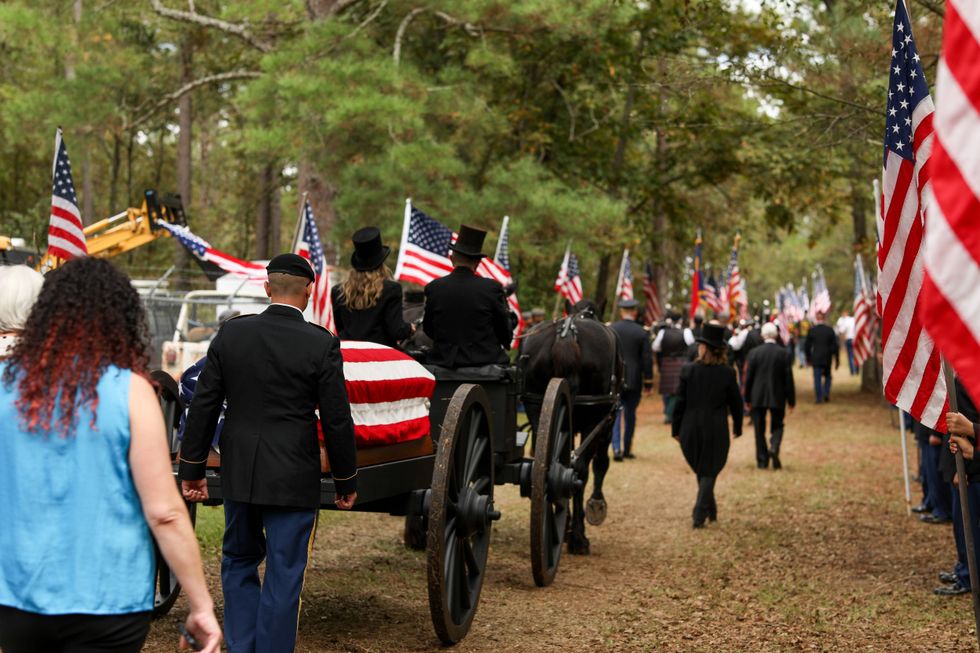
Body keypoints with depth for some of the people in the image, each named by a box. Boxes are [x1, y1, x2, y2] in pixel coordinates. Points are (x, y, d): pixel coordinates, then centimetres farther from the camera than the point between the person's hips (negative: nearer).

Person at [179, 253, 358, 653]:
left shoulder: (231, 333, -2)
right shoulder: (322, 345, -11)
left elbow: (203, 406, 1)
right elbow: (337, 422, -7)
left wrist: (192, 470, 10)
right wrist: (346, 483, 5)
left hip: (238, 474, 3)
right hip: (293, 480, -3)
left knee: (239, 562, 21)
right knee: (283, 576, 6)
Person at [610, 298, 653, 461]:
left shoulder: (610, 329, -4)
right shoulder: (642, 333, -5)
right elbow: (647, 359, -3)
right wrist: (648, 382, 3)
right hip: (634, 380, 0)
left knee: (616, 413, 2)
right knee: (630, 414, 13)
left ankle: (617, 449, -12)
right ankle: (627, 449, 20)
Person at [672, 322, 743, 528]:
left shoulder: (688, 370, -8)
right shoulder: (727, 373, -6)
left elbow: (680, 402, -5)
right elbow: (736, 403, 2)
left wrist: (676, 428, 5)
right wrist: (737, 426, 17)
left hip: (691, 429, 1)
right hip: (716, 430, -1)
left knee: (701, 470, 19)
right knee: (709, 471, 5)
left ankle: (710, 510, 32)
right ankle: (699, 515, -5)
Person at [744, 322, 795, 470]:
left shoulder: (754, 353, -6)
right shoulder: (785, 353, -6)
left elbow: (748, 377, -3)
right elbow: (788, 379, -4)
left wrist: (747, 399, 8)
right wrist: (791, 401, 4)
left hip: (757, 397, 0)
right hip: (777, 397, 0)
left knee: (759, 430, 9)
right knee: (777, 426, 14)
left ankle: (762, 461, 10)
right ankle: (774, 448, -13)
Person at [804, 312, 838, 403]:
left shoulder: (811, 330, -6)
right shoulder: (830, 330, -5)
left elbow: (807, 346, -1)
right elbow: (835, 346, -3)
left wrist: (808, 359, 12)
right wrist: (837, 360, 5)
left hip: (816, 359, -1)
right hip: (827, 359, 1)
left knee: (817, 378, 4)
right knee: (827, 376, 20)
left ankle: (819, 398, 2)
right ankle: (826, 393, 5)